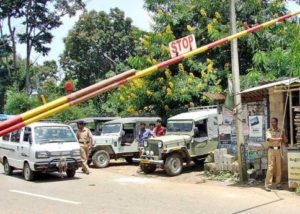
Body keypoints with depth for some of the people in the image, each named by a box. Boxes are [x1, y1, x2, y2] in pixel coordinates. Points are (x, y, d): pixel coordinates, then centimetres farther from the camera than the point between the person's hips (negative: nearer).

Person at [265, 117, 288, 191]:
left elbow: (285, 140, 14)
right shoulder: (269, 131, 0)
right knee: (270, 167, -7)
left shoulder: (281, 131, 11)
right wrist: (278, 139, -16)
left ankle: (278, 184, 12)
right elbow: (269, 139, -17)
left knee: (279, 167, 4)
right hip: (271, 150, -3)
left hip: (278, 150, 3)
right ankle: (268, 185, -5)